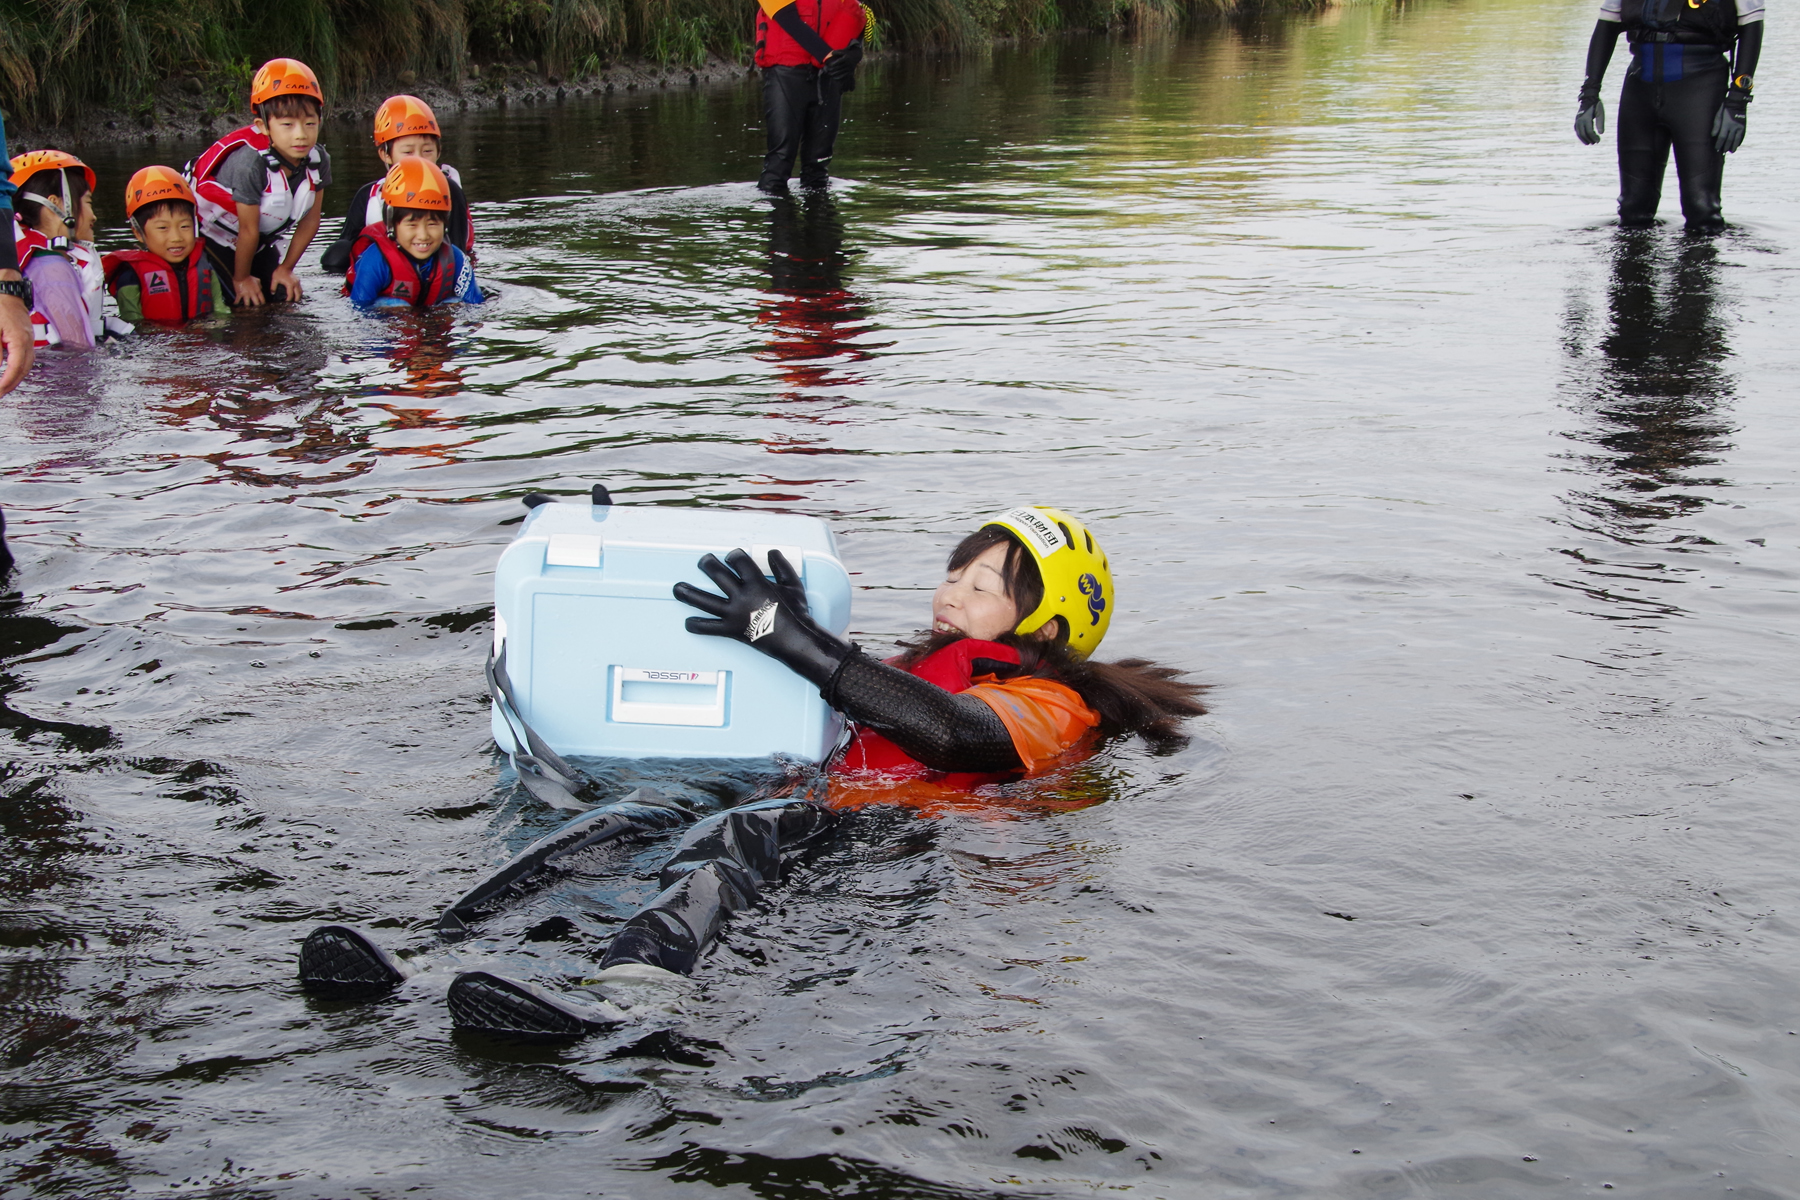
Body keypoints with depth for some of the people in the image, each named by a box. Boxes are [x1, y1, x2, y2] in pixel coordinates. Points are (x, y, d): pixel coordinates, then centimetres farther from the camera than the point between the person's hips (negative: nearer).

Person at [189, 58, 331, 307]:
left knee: (284, 297, -3)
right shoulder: (250, 163, -36)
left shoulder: (318, 161, -17)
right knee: (245, 304, -15)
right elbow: (248, 230, -23)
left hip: (262, 241, 6)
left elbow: (310, 220, -3)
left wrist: (286, 268, 0)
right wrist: (242, 279, -12)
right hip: (216, 237, -6)